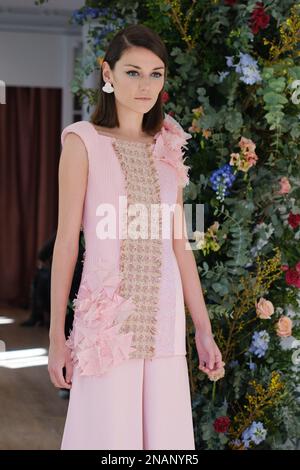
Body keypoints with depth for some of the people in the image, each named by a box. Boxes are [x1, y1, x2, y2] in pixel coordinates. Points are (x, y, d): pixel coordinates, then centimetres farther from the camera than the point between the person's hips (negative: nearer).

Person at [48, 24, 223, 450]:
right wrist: (57, 335, -6)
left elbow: (179, 244, 12)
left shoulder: (167, 148, 11)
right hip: (108, 318, -4)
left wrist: (203, 329, 10)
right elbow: (67, 240, -5)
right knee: (109, 434, 0)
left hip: (164, 318, 4)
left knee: (166, 434, 7)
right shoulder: (83, 140, -3)